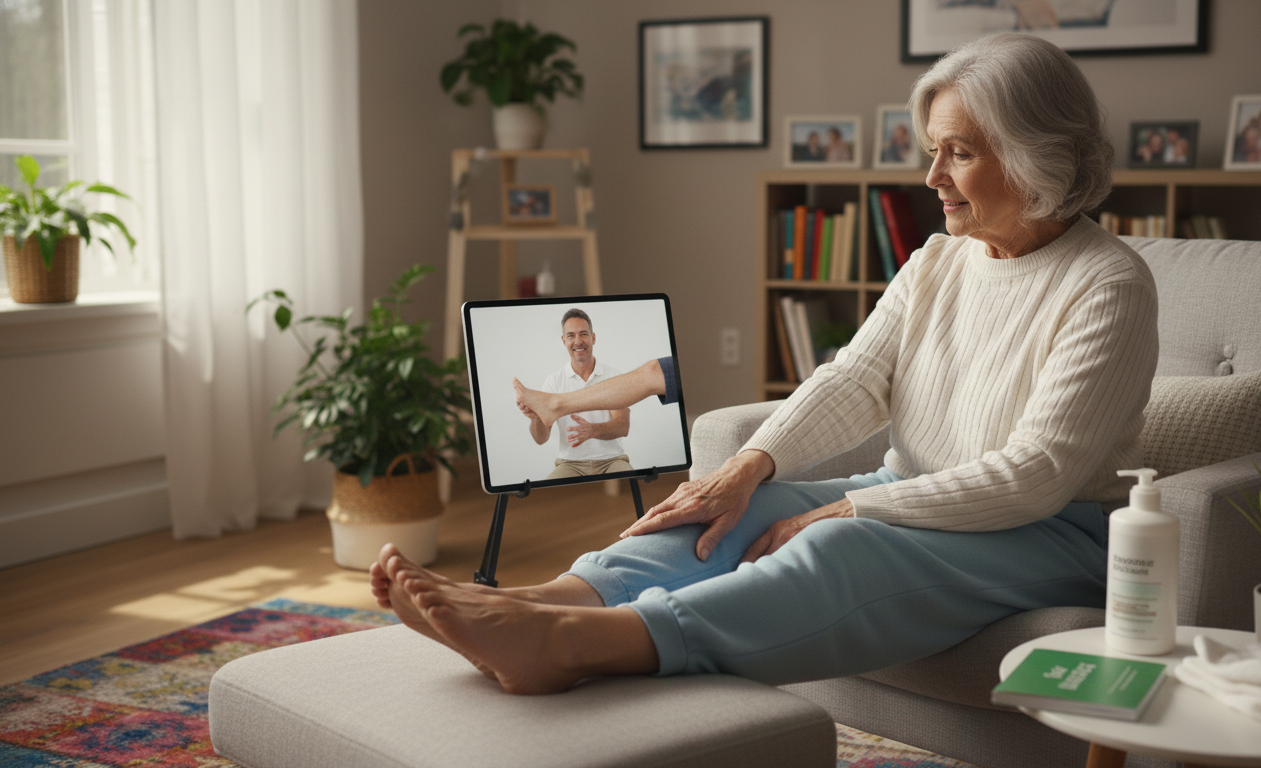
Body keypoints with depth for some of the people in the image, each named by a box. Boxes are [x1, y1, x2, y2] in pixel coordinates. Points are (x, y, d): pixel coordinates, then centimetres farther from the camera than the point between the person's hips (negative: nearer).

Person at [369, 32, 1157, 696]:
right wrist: (750, 465, -19)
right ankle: (541, 604, -42)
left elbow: (1033, 476, -20)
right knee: (735, 514, -19)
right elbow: (850, 383, 0)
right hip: (911, 503, 7)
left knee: (840, 551, -35)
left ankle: (567, 641, -53)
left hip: (1056, 538, -7)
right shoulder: (936, 264, 12)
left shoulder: (1109, 286, -12)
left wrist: (846, 510, -23)